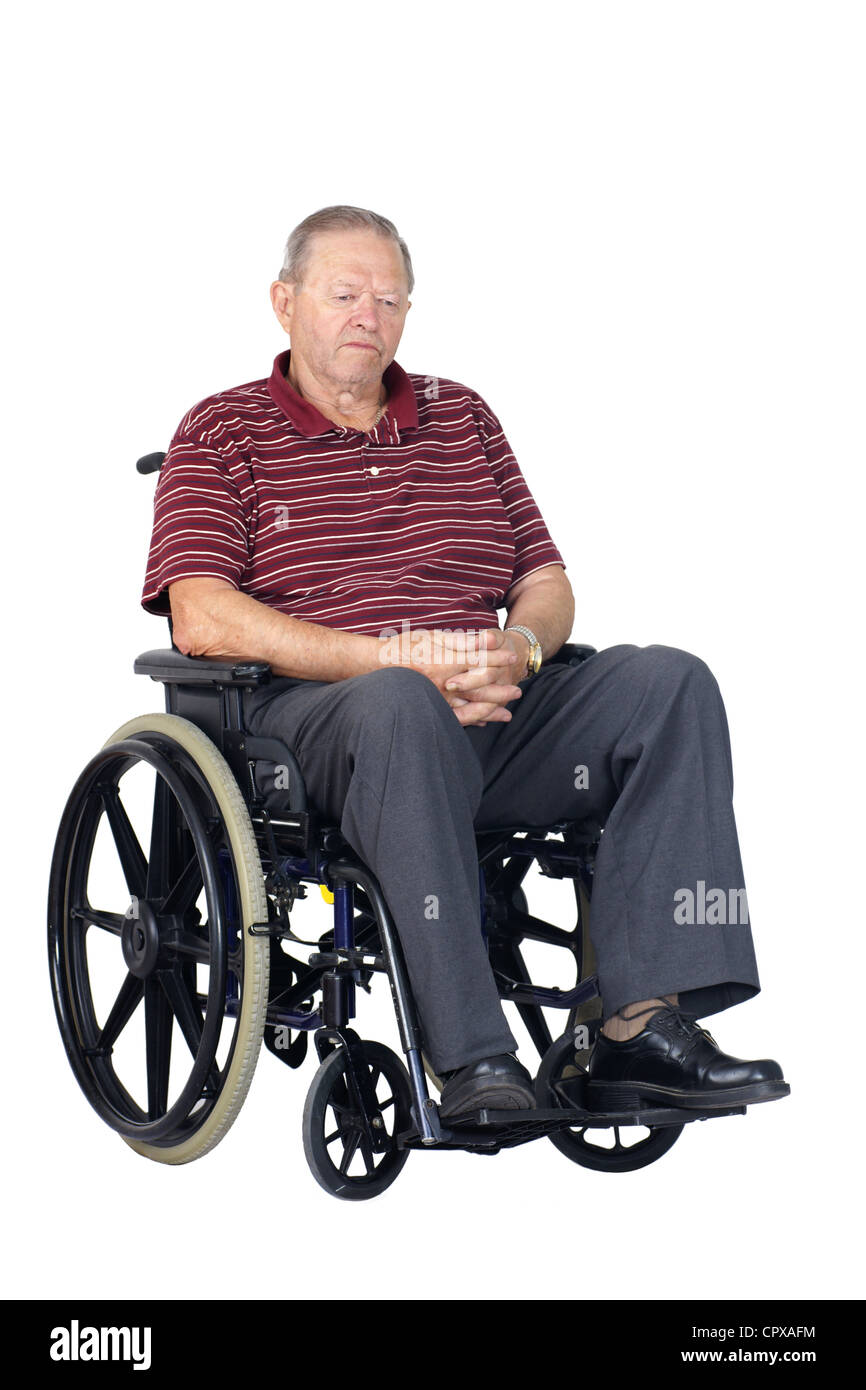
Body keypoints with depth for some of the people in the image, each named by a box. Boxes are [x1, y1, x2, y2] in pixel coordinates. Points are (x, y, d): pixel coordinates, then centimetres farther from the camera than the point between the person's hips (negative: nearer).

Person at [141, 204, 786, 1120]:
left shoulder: (463, 418, 24)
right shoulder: (221, 433, 10)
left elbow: (547, 582, 21)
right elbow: (202, 619, -6)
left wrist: (518, 649, -6)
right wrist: (398, 656, -15)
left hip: (493, 712, 5)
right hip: (312, 721, -4)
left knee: (670, 682, -20)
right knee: (398, 705, -40)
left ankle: (641, 1024, -29)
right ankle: (472, 1060, -41)